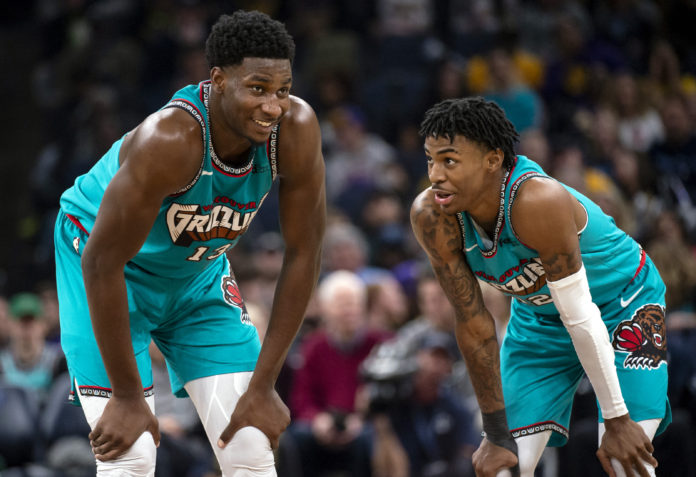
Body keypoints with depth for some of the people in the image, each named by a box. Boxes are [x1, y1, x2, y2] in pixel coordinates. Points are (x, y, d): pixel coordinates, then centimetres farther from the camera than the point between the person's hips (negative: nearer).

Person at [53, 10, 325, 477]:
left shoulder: (296, 130, -25)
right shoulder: (169, 140, -38)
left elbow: (303, 254, -14)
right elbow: (103, 262, -31)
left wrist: (263, 386, -13)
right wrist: (127, 397, -26)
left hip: (199, 271, 5)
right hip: (109, 263, -5)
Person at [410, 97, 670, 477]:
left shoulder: (538, 202, -38)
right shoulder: (431, 217, -24)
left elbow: (581, 316, -33)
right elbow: (471, 321, -17)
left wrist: (616, 421, -27)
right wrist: (496, 436, -15)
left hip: (623, 306, -4)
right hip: (538, 315, 5)